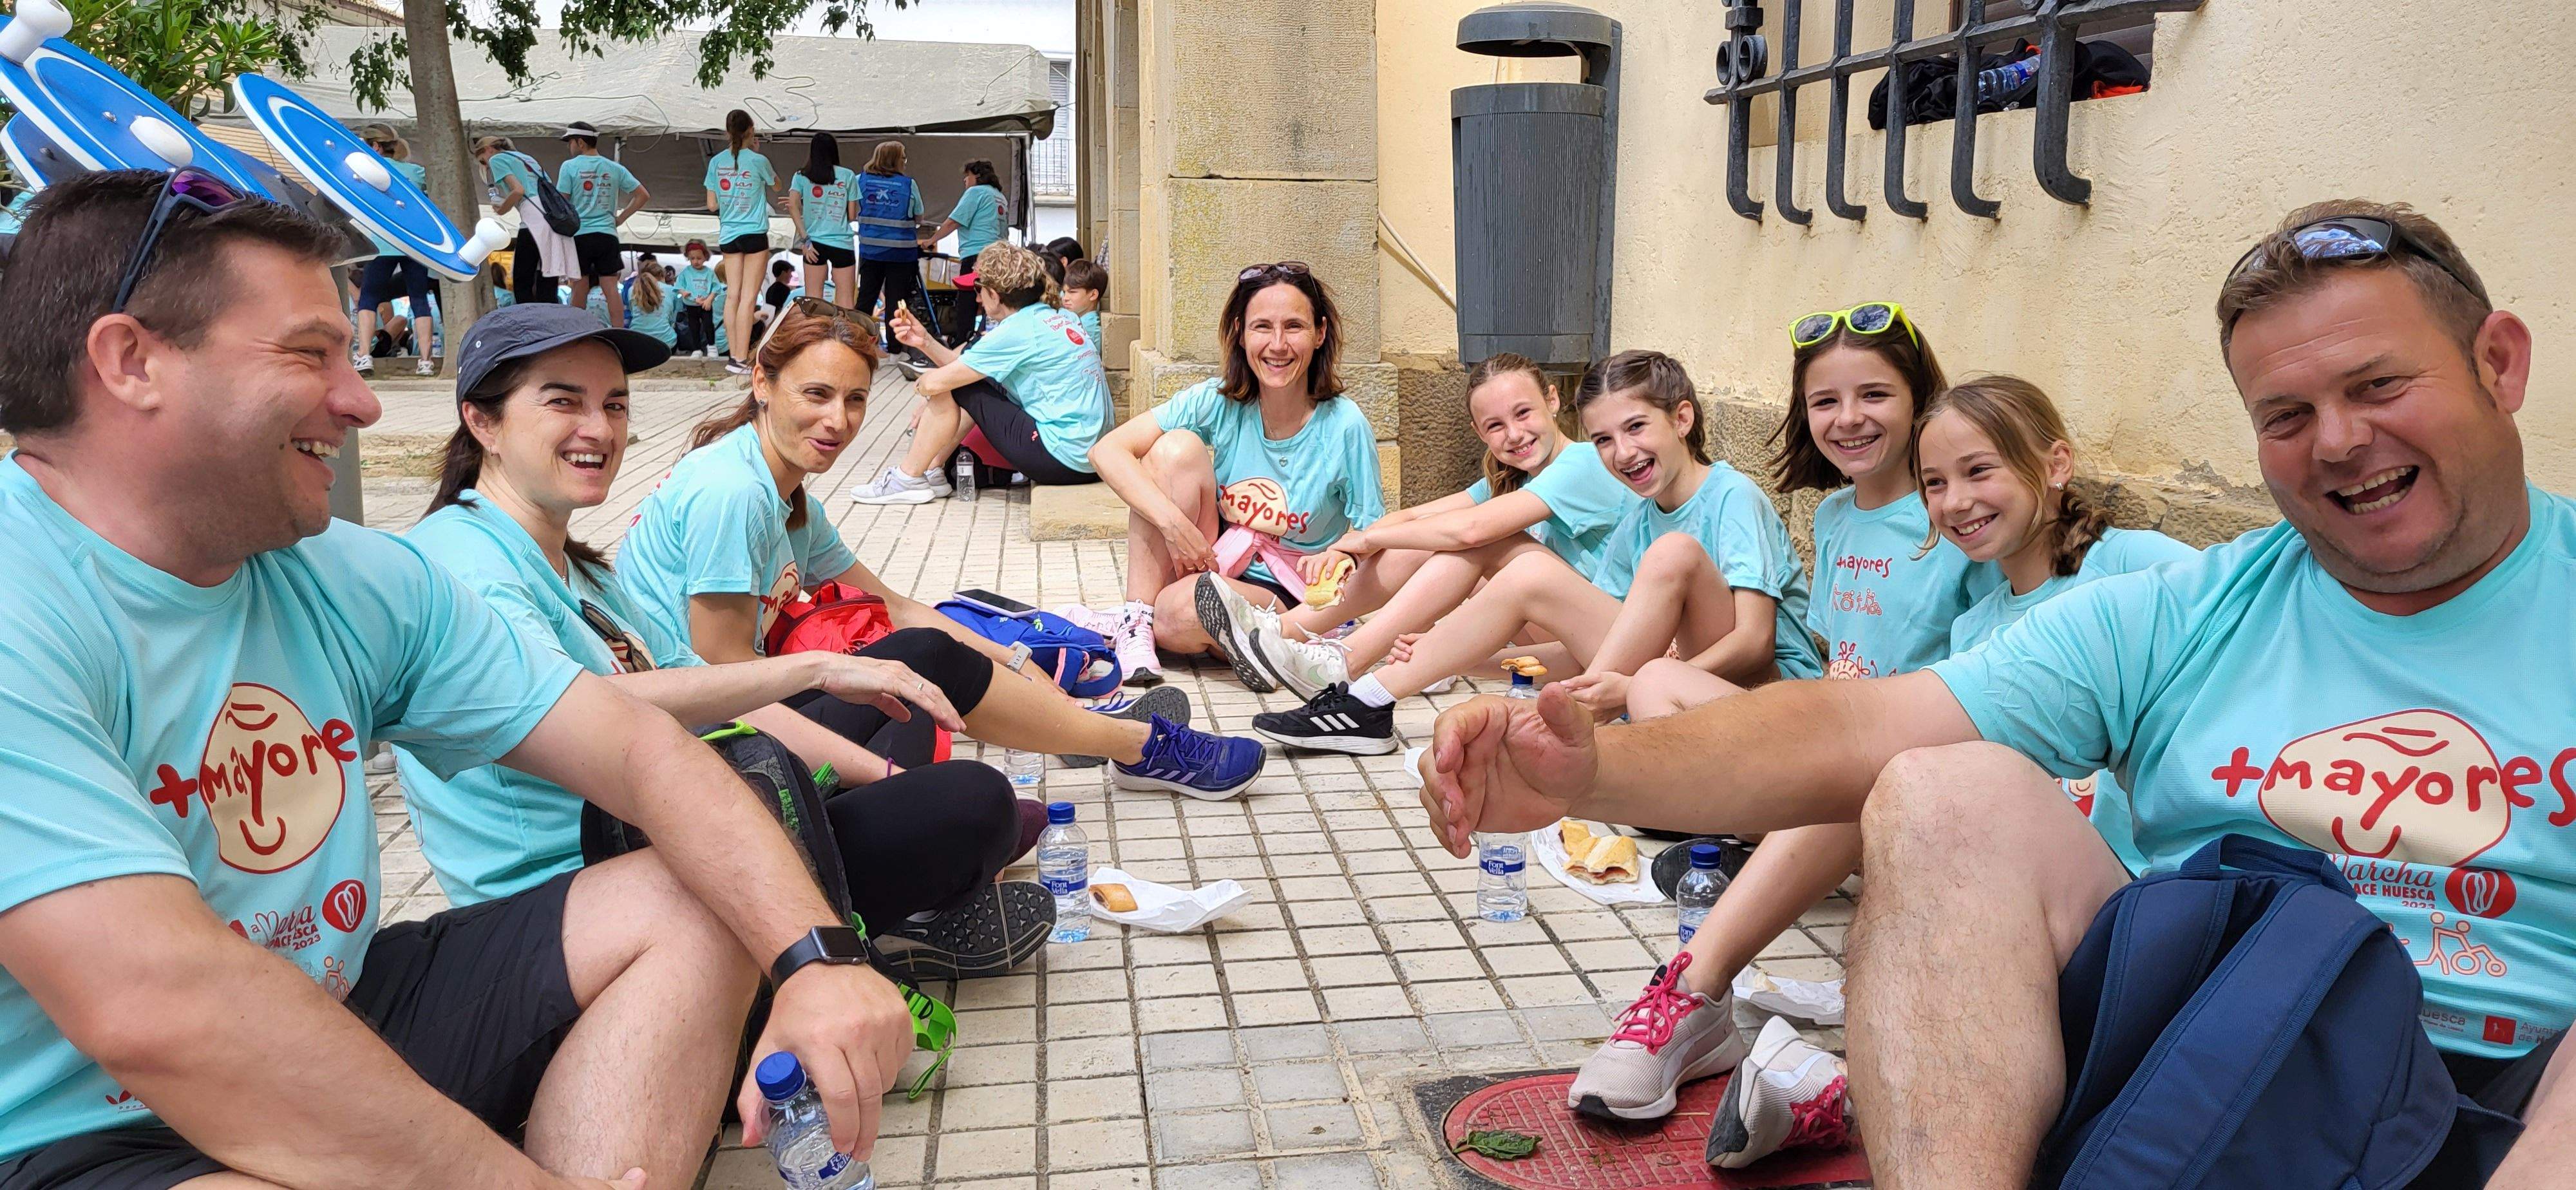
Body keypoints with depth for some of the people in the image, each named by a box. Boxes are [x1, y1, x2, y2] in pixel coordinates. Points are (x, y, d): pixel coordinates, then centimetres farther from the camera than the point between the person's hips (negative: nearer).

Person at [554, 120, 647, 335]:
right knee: (611, 289, -2)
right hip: (607, 234, 2)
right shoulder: (614, 168, 8)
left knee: (580, 289, 5)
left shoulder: (569, 166, -2)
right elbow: (643, 195, 9)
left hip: (579, 234, -2)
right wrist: (620, 218, 11)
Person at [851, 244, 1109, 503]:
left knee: (953, 387, -1)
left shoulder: (1017, 332, -14)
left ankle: (908, 479, 11)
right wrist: (924, 341, 12)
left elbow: (935, 382, -10)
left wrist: (922, 384, 12)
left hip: (1061, 458, -9)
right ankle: (932, 471, 27)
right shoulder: (1054, 317, 13)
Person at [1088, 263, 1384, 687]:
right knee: (1177, 447, -21)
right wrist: (1174, 522, -27)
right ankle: (1135, 619, -17)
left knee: (1178, 612, -37)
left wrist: (1340, 555, -32)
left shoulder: (1344, 427, -15)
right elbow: (1108, 451, -14)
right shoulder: (1219, 402, -9)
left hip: (1286, 597, -4)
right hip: (1209, 565, 4)